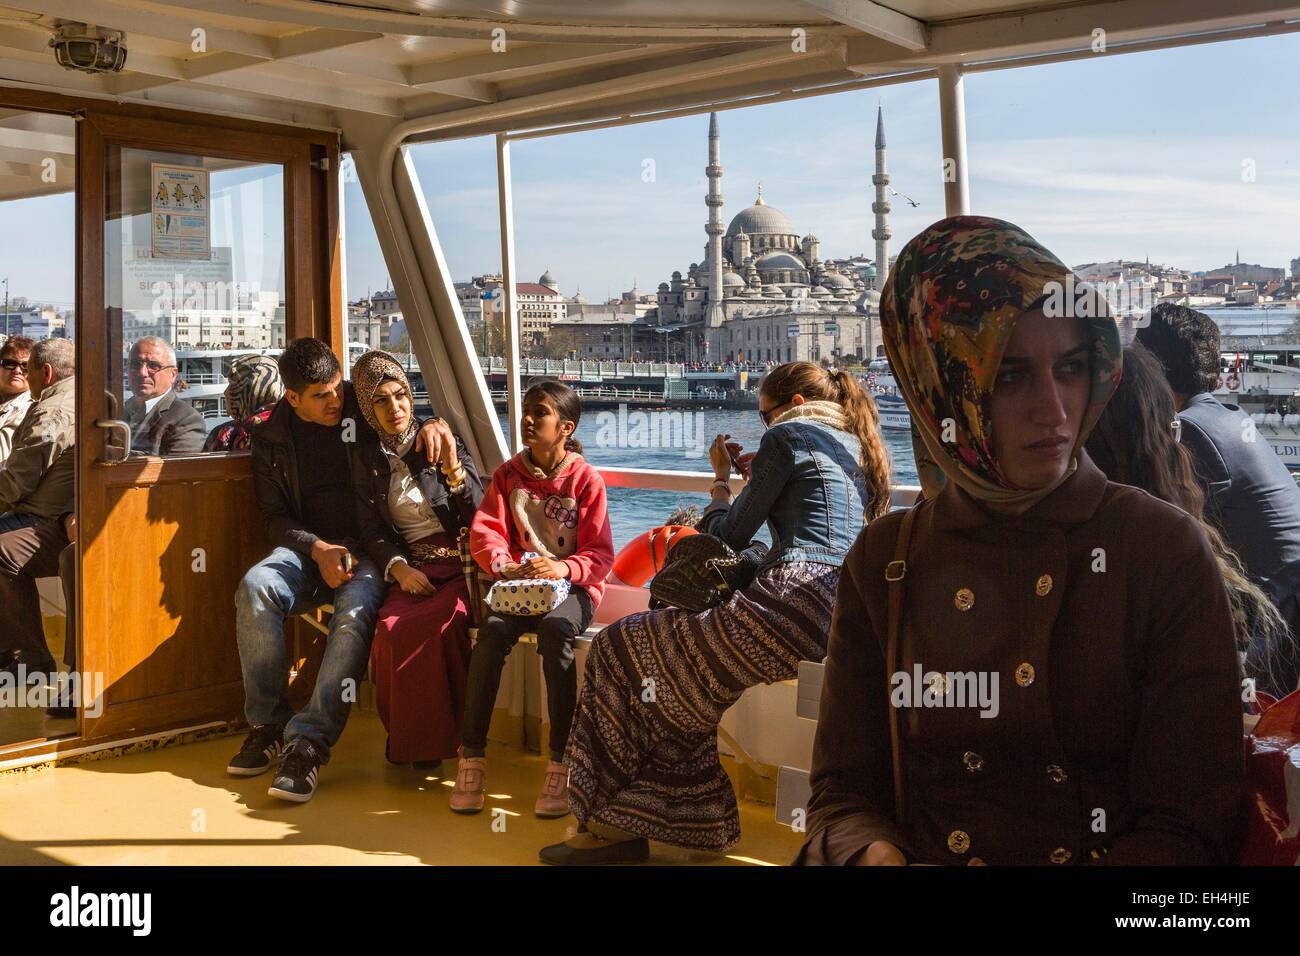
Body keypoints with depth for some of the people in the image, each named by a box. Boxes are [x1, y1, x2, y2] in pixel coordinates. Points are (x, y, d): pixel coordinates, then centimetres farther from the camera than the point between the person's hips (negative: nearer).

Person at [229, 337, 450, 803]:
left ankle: (308, 743, -34)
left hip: (367, 550, -2)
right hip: (307, 548, 2)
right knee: (255, 587, -30)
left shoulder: (363, 408, 2)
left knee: (355, 613, -34)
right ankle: (267, 724, -16)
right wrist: (318, 549, -14)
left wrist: (431, 425, -10)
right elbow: (275, 519, 5)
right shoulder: (272, 438, 6)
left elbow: (409, 414, 16)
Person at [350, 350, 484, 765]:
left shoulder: (445, 444, 9)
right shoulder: (367, 461, 16)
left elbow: (479, 517, 2)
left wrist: (454, 469, -15)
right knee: (392, 628, -32)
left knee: (437, 626, -35)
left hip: (459, 566, -2)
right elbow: (372, 532, 8)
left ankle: (434, 742, -17)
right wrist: (398, 568, -12)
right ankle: (406, 743, -14)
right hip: (412, 570, 2)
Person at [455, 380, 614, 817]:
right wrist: (504, 564, -21)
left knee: (554, 628, -36)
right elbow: (485, 532, 1)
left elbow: (600, 553, -6)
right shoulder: (508, 475, 10)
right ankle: (471, 756, -23)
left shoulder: (586, 479, -2)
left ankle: (560, 763, -31)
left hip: (572, 585, -3)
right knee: (493, 629, -30)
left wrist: (565, 567, -27)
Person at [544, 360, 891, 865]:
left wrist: (721, 476, 20)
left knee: (620, 649, 1)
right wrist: (757, 478, 29)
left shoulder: (788, 436, 1)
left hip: (793, 604, -10)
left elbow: (729, 537, 3)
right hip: (843, 612, 10)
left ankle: (613, 822, 7)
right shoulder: (857, 446, 25)